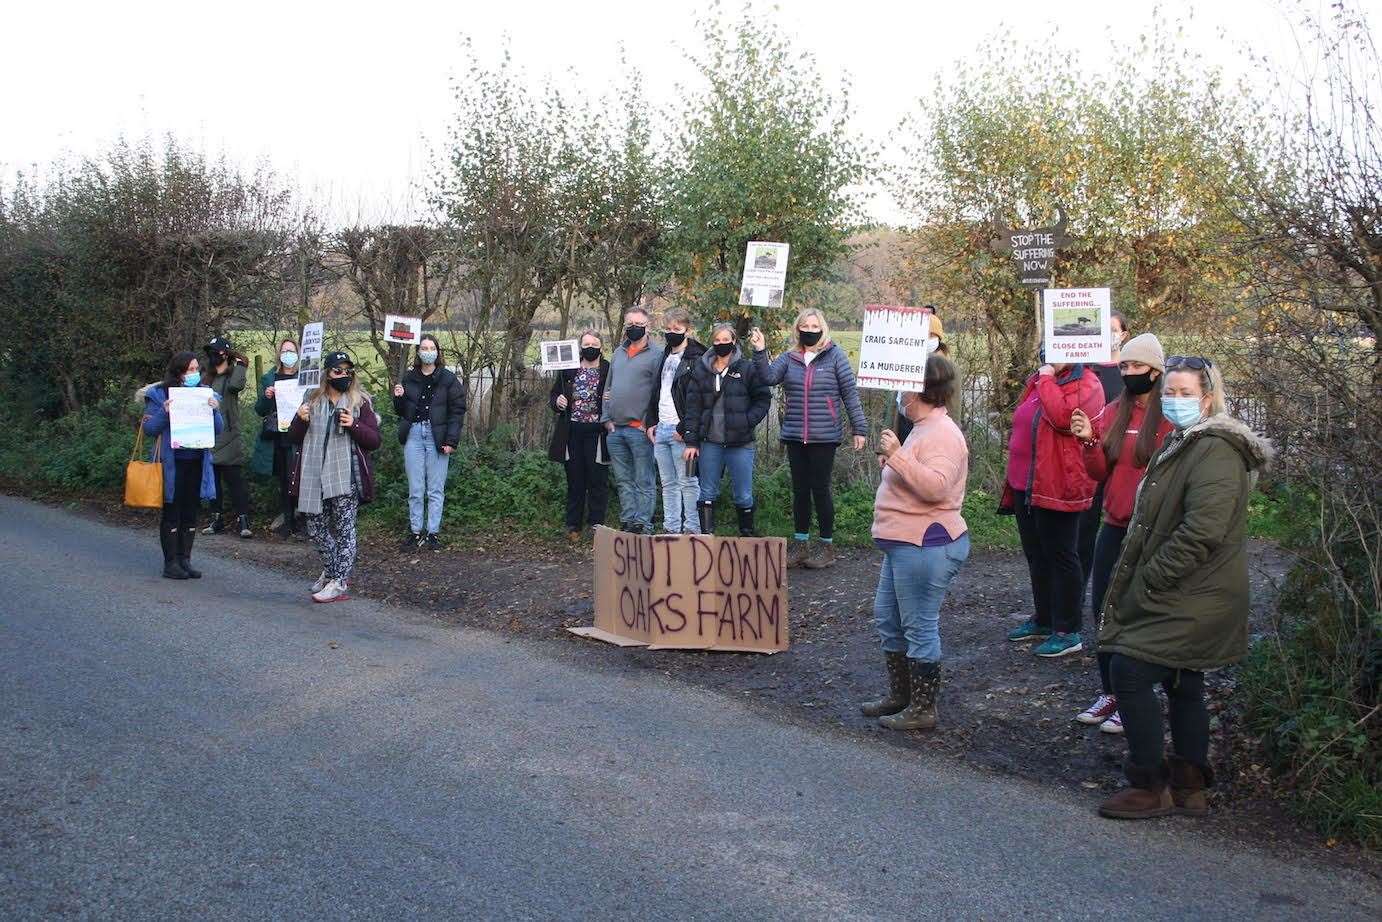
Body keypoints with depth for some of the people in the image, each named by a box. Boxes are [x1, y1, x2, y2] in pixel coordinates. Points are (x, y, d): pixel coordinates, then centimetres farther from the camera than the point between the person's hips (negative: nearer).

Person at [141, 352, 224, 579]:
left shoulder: (206, 394, 8)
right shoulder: (160, 395, -2)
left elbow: (219, 430, 6)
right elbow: (149, 428, -5)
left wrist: (215, 410, -12)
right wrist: (164, 412, -21)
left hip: (198, 462, 4)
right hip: (172, 464, -4)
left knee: (190, 513, 10)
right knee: (171, 513, 1)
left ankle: (185, 559, 18)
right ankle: (170, 563, 8)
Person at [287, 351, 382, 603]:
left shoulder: (360, 403, 2)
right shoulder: (313, 400, 12)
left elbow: (374, 441, -1)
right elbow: (294, 438, 13)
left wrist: (354, 425, -18)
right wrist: (300, 420, -7)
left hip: (345, 477, -4)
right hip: (314, 476, 4)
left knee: (344, 528, -6)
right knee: (316, 529, 12)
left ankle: (339, 584, -1)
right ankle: (331, 570, 33)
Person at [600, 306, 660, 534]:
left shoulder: (654, 355, -6)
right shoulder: (618, 353, 16)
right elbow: (608, 388, 20)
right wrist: (606, 418, 11)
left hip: (639, 429, -7)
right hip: (614, 430, 7)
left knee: (643, 481, -2)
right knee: (623, 480, 12)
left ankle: (642, 524, 1)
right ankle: (627, 521, 19)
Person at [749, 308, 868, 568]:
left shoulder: (834, 356, -1)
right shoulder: (789, 358, 8)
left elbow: (850, 394, -1)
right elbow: (769, 376, -8)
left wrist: (859, 428, -4)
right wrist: (760, 352, -21)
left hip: (824, 437, -4)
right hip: (795, 437, 4)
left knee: (820, 490, 0)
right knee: (800, 490, 11)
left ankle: (827, 546, 13)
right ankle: (800, 544, 21)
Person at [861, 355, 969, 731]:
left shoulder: (942, 434, -17)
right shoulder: (924, 428, 16)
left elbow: (936, 487, -30)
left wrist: (898, 456, -30)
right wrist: (891, 464, 14)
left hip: (925, 546, -11)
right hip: (904, 544, 11)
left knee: (919, 627, -2)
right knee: (887, 618, 18)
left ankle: (922, 709, 9)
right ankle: (899, 695, 31)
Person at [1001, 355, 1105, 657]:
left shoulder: (1085, 385, -9)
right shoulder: (1036, 382, 15)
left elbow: (1063, 416, -28)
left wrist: (1047, 380, -17)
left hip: (1057, 488, -8)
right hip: (1025, 485, 8)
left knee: (1060, 557, -2)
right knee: (1036, 555, 17)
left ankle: (1068, 632, 6)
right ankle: (1044, 620, 30)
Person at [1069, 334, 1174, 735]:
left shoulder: (1172, 418, -10)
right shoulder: (1112, 413, 7)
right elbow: (1100, 473, 7)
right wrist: (1089, 441, -9)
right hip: (1114, 527, 6)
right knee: (1102, 608, 11)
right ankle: (1110, 691, 25)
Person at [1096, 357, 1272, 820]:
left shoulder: (1214, 451, -18)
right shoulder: (1182, 443, 16)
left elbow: (1202, 531, -28)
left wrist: (1149, 579, -21)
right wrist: (1144, 581, 14)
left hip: (1188, 601, -11)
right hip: (1183, 598, 11)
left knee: (1129, 671, -11)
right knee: (1183, 686, 16)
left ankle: (1150, 787, -1)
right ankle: (1189, 787, 27)